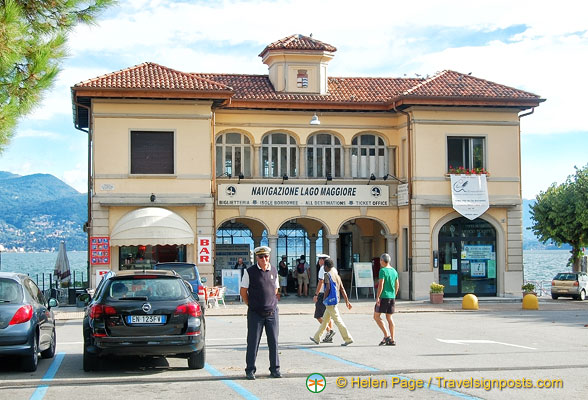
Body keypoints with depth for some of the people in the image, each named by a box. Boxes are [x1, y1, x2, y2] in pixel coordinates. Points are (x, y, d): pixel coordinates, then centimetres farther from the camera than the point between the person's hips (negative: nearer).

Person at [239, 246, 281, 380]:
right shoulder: (250, 272, -4)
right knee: (253, 342, 1)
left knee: (274, 342, 6)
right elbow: (243, 292, 2)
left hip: (272, 312, 3)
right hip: (255, 314, -3)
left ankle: (275, 369, 16)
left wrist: (273, 304, 10)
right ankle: (250, 370, 10)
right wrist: (251, 305, 1)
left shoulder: (274, 271, 8)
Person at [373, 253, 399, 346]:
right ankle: (392, 340, 7)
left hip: (384, 296, -7)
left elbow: (381, 285, -17)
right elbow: (397, 285, 15)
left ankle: (386, 336, -8)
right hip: (392, 297, 7)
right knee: (389, 318, 10)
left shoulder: (383, 270, -11)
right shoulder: (394, 271, 11)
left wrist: (377, 297, -15)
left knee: (376, 316, 1)